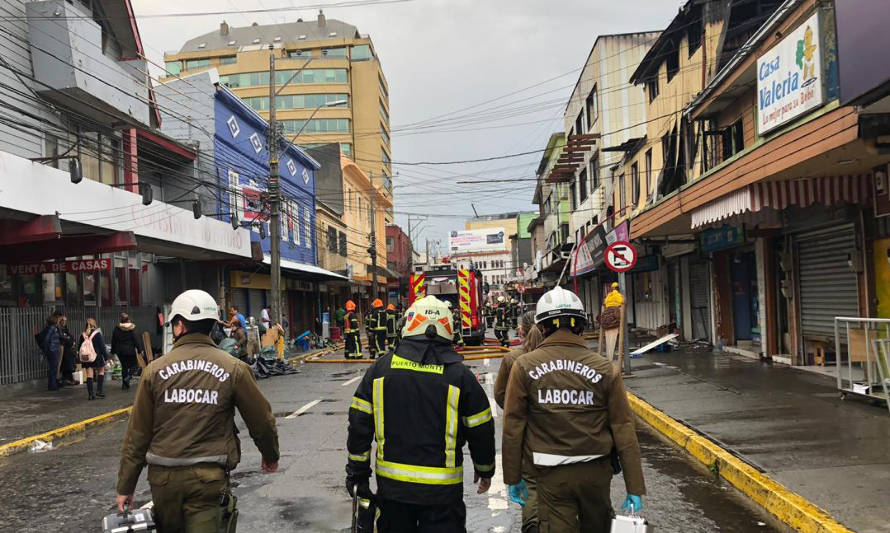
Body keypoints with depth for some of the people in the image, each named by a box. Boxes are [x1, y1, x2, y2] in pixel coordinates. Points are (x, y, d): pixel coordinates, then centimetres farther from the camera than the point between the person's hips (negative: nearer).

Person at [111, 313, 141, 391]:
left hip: (120, 351, 4)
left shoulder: (116, 328, 1)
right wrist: (138, 350, -1)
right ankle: (128, 377, -15)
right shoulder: (131, 328, -10)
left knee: (124, 366, 14)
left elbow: (113, 340, 8)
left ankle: (124, 384, 15)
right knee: (134, 364, 10)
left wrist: (113, 351, 17)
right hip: (130, 350, -4)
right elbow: (135, 340, -9)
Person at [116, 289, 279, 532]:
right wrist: (271, 456, 20)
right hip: (209, 476, -2)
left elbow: (137, 435, 1)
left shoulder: (155, 370, -2)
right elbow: (261, 420, 1)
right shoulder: (233, 368, -5)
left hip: (164, 476, 3)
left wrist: (125, 487, 10)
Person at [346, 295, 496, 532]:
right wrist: (485, 469, 16)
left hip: (391, 484, 2)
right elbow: (481, 430, -1)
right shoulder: (460, 375, -8)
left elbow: (359, 424, 1)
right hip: (442, 488, -2)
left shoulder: (381, 368, -2)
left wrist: (358, 472, 10)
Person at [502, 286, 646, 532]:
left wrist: (512, 478, 5)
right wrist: (635, 487, 2)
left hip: (551, 475, -2)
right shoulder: (605, 368, -4)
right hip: (596, 472, 2)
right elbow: (624, 429, -4)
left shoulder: (524, 367, -6)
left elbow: (513, 427, -5)